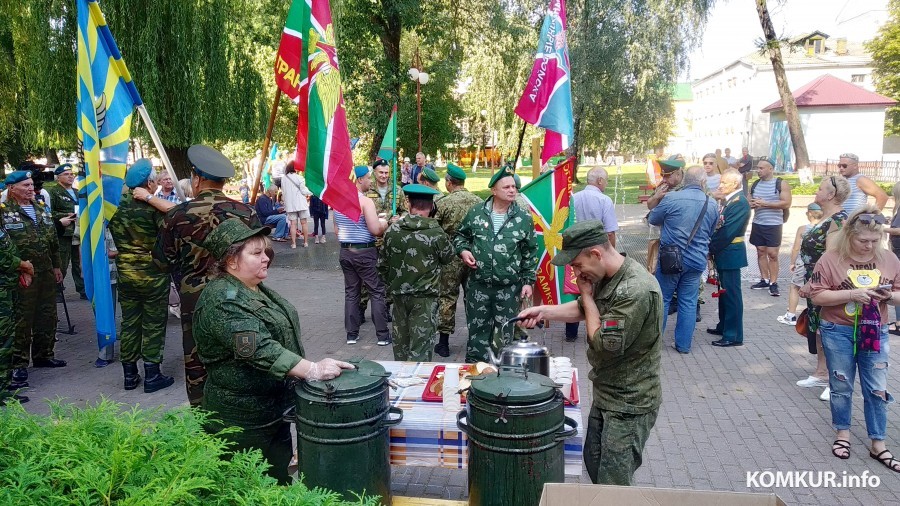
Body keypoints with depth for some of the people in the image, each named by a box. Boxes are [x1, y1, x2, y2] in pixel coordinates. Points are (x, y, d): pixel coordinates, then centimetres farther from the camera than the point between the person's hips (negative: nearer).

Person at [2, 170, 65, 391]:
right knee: (22, 319, -1)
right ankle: (18, 363, 9)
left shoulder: (41, 209, 14)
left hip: (46, 273, 7)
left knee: (47, 315, 14)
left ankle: (44, 354, 28)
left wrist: (56, 266, 19)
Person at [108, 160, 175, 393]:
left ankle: (129, 375, 20)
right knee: (153, 325, 5)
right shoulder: (155, 207, -16)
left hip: (126, 274, 5)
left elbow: (115, 236, 10)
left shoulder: (119, 207, -1)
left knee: (129, 323, 12)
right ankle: (152, 376, 10)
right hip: (153, 275, -5)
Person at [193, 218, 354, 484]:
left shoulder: (254, 288, 9)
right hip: (245, 419, -9)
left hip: (276, 408, 9)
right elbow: (260, 350, -32)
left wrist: (311, 367, 20)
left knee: (280, 476, 18)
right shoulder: (223, 300, -22)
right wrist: (312, 370, -37)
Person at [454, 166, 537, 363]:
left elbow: (530, 253, 4)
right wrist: (463, 250, -5)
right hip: (478, 284, 1)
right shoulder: (476, 212, 1)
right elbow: (460, 235, 16)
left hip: (509, 287, 0)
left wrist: (528, 281, 0)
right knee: (477, 329, 10)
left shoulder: (524, 218, 0)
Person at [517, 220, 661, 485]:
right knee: (593, 463, 22)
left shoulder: (636, 291, -29)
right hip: (606, 393, 9)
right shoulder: (606, 276, 1)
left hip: (629, 404, -9)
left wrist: (587, 295, -15)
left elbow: (605, 344, -25)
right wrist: (543, 311, 2)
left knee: (614, 486, 1)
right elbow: (584, 309, 17)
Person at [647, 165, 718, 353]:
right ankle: (683, 344, 17)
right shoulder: (712, 205, 1)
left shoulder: (672, 199, -13)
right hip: (697, 260, 3)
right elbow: (710, 232, 15)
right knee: (689, 303, 11)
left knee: (662, 299, 9)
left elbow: (653, 219, 2)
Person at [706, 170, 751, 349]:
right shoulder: (729, 200, 12)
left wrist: (711, 248, -12)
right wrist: (713, 249, 1)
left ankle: (734, 336, 4)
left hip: (731, 254, -9)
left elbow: (727, 232, -22)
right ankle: (724, 326, 32)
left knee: (731, 294, -3)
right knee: (724, 291, 18)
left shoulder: (740, 203, -17)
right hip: (723, 253, 9)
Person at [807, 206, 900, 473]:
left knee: (877, 390, 6)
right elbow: (817, 295, -13)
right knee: (841, 387, 11)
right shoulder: (831, 259, -10)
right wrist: (851, 294, -23)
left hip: (876, 332, 3)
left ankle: (878, 444, 17)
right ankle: (842, 433, 29)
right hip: (838, 332, -2)